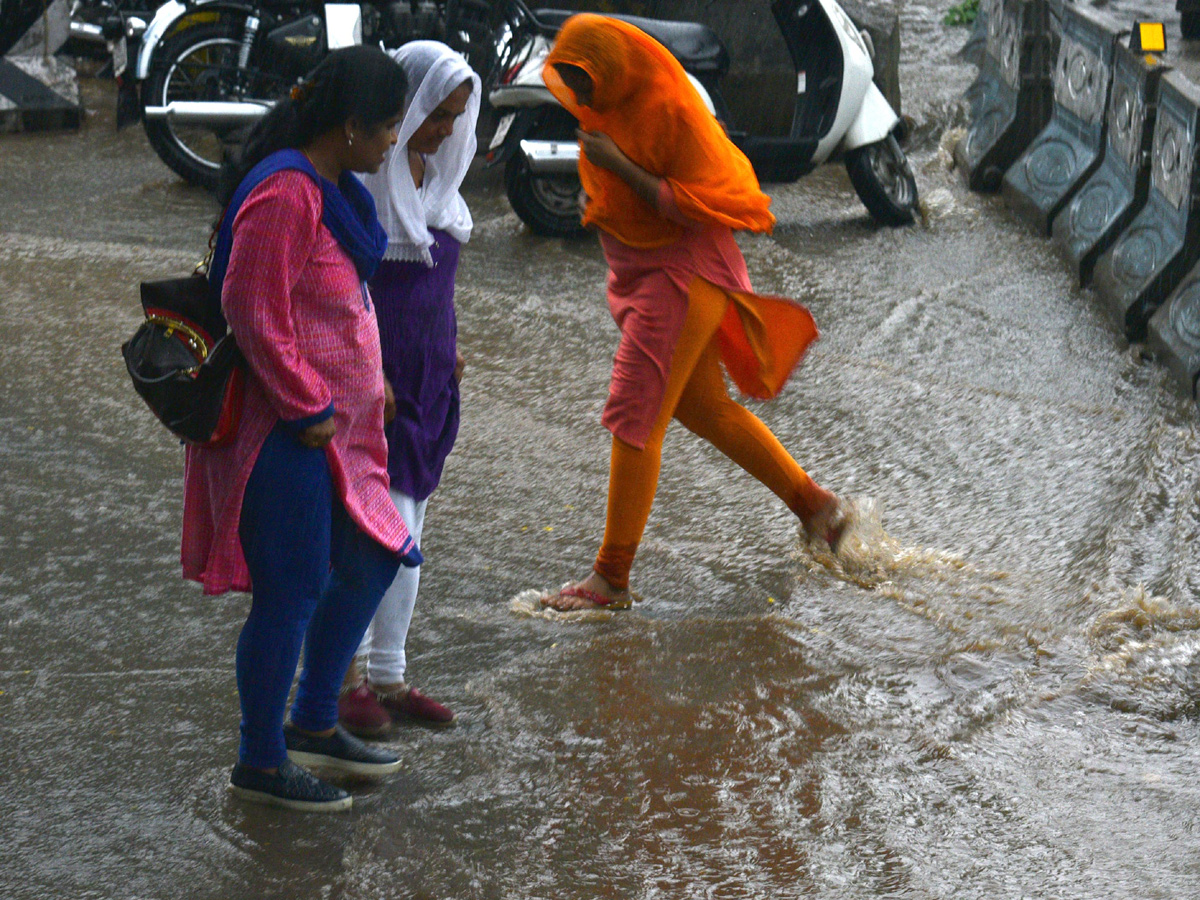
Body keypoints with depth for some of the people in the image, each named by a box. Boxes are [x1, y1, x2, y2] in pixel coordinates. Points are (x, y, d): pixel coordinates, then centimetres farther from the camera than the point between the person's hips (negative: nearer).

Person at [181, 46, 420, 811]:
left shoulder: (330, 184, 10)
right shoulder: (285, 194, -22)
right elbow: (254, 311, -25)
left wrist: (369, 378, 16)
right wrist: (307, 408, -19)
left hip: (333, 422, 11)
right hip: (288, 432, -11)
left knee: (371, 563, 18)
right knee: (292, 593, -1)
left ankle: (314, 724, 33)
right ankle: (261, 763, 13)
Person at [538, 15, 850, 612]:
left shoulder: (670, 109, -22)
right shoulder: (601, 99, 2)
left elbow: (700, 208, -23)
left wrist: (621, 166, -26)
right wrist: (598, 191, 8)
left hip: (684, 270, -9)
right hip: (636, 271, 9)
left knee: (635, 417, -9)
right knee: (704, 410, 16)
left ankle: (611, 579, -4)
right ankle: (815, 506, 30)